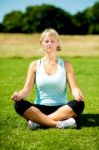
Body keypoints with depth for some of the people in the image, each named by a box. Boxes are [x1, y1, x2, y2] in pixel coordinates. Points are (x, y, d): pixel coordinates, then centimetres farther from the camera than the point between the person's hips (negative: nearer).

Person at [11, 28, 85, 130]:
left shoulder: (66, 65, 7)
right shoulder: (35, 65, 7)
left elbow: (73, 87, -1)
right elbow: (27, 89, 1)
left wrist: (77, 94, -26)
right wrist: (19, 95, -23)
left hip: (61, 109, 0)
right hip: (40, 109, 0)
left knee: (78, 104, -31)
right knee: (19, 104, -29)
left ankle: (38, 121, -29)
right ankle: (60, 123, -34)